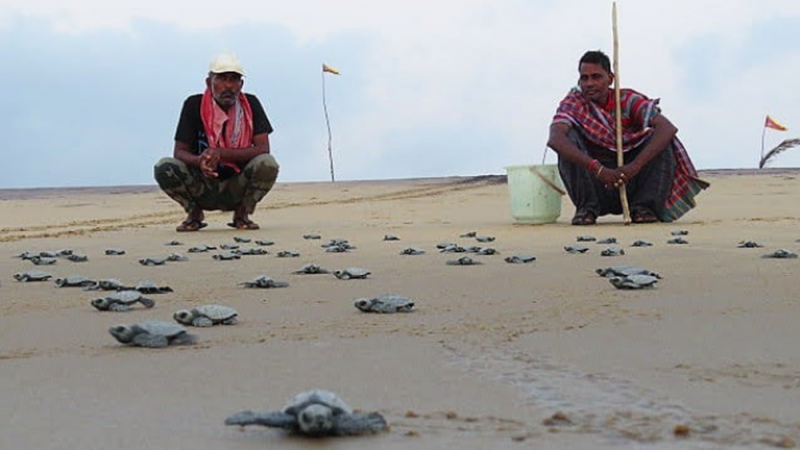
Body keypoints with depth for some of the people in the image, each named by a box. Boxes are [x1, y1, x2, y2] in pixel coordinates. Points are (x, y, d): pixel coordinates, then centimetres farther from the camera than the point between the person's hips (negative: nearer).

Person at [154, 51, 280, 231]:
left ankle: (242, 214, -2)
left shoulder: (250, 104, -5)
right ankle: (194, 213, 1)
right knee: (165, 168, -27)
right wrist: (199, 161, -32)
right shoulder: (194, 105, -7)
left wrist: (221, 153, -26)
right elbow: (179, 151, -7)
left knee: (267, 164, -29)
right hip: (202, 188, 0)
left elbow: (263, 148, -13)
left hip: (236, 189, 0)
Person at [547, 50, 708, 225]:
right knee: (569, 137, -23)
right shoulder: (574, 103, -9)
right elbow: (555, 139, -31)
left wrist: (635, 166, -39)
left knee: (662, 139, -18)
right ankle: (586, 208, -20)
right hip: (595, 185, -1)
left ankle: (644, 207, -18)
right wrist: (598, 169, -43)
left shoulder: (627, 100, -7)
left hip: (630, 182, 1)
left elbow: (668, 128, -23)